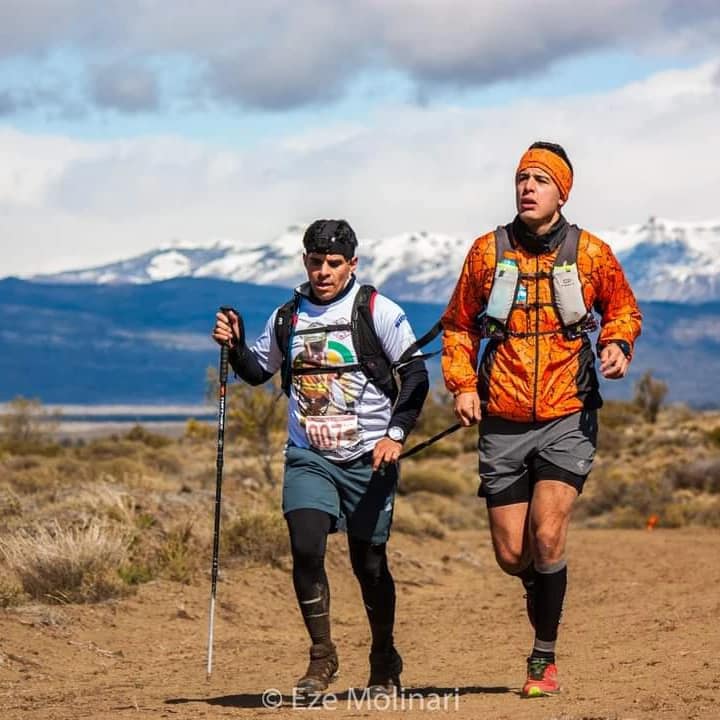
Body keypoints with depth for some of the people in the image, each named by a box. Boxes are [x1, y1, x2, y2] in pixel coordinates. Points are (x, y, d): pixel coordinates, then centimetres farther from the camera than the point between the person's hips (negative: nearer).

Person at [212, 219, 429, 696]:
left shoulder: (376, 311, -4)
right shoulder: (287, 317, 7)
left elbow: (416, 374, -3)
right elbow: (258, 371, 22)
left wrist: (396, 433, -13)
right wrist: (236, 345, 2)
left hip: (368, 458, -2)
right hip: (308, 457, 2)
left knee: (369, 562, 3)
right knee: (306, 548, -16)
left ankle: (385, 663, 24)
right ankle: (322, 657, -1)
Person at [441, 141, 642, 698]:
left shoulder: (590, 253, 1)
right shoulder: (488, 251, 3)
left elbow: (623, 308, 18)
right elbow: (458, 324, 15)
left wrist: (617, 344, -4)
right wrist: (463, 385, 1)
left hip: (567, 420, -2)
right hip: (503, 423, 2)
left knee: (546, 539, -16)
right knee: (512, 556, 1)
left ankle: (545, 658, -1)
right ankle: (545, 587, 38)